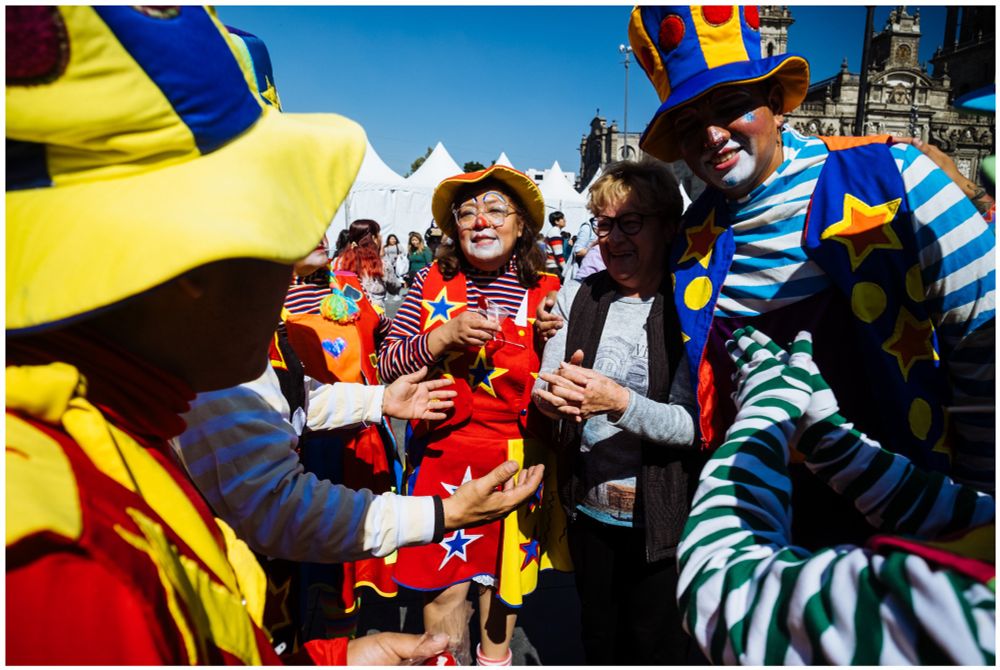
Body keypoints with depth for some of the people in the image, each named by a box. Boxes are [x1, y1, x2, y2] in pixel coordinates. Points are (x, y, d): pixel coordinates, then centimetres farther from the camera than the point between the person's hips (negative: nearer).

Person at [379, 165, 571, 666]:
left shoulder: (545, 292, -3)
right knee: (445, 581, 6)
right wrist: (445, 335, -20)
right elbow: (387, 364, -5)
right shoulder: (433, 281, -2)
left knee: (505, 570, 19)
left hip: (516, 456, 1)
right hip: (443, 452, -1)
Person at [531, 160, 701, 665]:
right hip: (588, 510, 4)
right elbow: (543, 390, 1)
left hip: (660, 519, -4)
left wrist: (622, 403, -33)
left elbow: (698, 425, -18)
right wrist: (551, 396, -22)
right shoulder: (577, 297, 0)